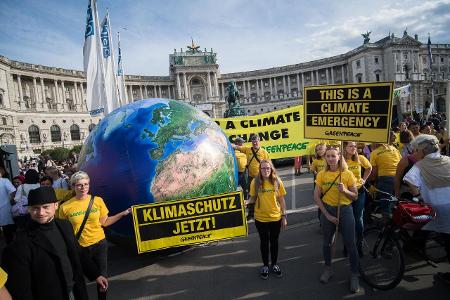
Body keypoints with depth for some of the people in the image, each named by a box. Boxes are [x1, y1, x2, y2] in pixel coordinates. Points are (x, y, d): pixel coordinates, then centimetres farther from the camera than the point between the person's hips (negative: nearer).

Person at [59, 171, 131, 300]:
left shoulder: (98, 200, -7)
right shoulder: (65, 207, -11)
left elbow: (104, 222, 2)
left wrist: (123, 213, -5)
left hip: (99, 245, 1)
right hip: (79, 248, -1)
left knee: (102, 277, 15)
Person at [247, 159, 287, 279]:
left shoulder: (277, 182, -7)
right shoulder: (255, 182, -10)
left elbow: (281, 200, -1)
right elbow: (253, 199, -1)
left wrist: (284, 216, 0)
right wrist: (246, 202, -22)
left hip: (276, 218, 1)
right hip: (260, 218, -1)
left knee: (274, 241, 16)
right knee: (264, 242, 15)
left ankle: (274, 264, 37)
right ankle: (265, 265, 34)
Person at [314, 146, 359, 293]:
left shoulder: (347, 174, -8)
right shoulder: (322, 174, -4)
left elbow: (355, 196, -2)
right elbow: (317, 197, -3)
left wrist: (345, 190, -22)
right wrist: (327, 214, -9)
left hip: (345, 210, -2)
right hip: (328, 210, 2)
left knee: (350, 244, 2)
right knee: (327, 242, 14)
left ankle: (354, 274, 20)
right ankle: (328, 269, 34)